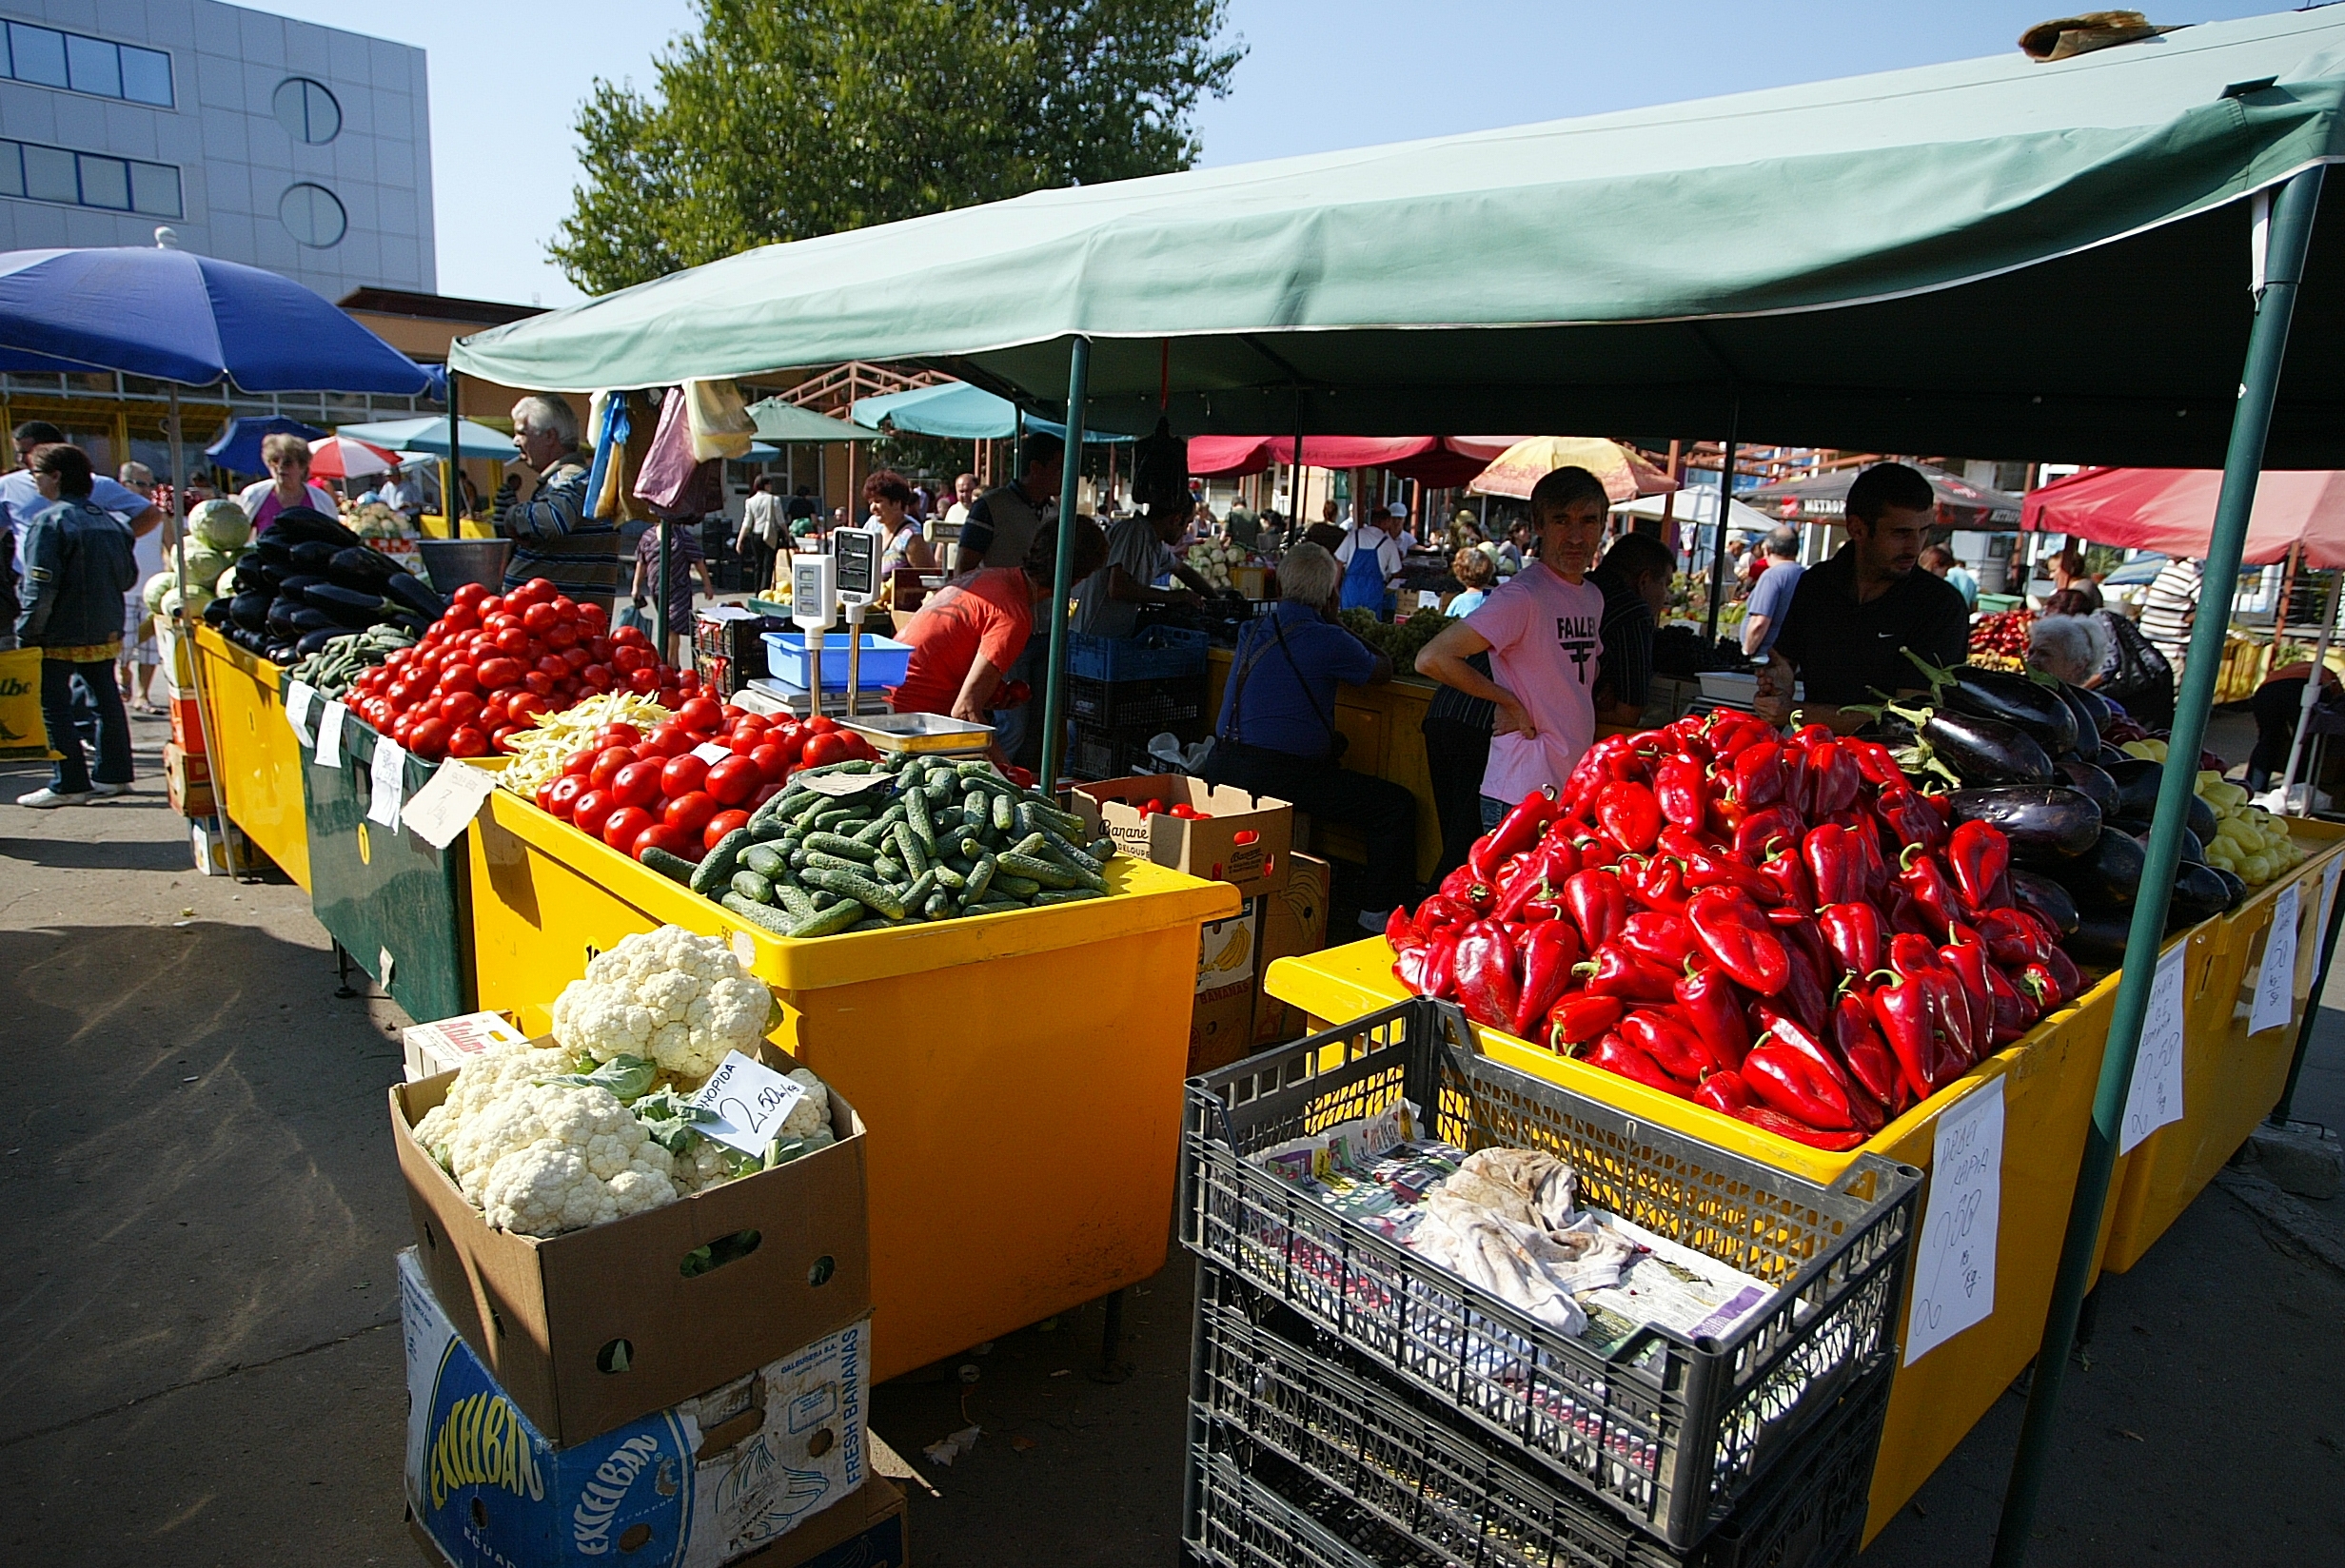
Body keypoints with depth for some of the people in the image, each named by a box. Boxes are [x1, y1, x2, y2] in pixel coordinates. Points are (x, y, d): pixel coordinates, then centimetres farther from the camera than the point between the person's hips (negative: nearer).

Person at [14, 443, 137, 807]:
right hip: (107, 632, 7)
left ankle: (68, 784, 1)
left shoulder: (49, 521, -14)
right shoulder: (111, 521, 6)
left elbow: (40, 587, -17)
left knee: (54, 706, 0)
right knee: (107, 700, 13)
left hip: (60, 636, -7)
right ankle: (114, 774, 18)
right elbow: (129, 576, 12)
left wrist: (26, 631, -12)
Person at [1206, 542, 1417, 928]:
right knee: (1397, 805, 0)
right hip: (1277, 777, -8)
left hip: (1221, 767, 8)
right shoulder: (1328, 640, -8)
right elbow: (1382, 670, 10)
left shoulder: (1252, 631, 12)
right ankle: (1377, 913, 5)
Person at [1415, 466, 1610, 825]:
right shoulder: (1522, 596, -15)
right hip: (1521, 798, -8)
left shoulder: (1593, 597, 12)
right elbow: (1431, 659, -23)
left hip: (1575, 794, 8)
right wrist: (1509, 702, -16)